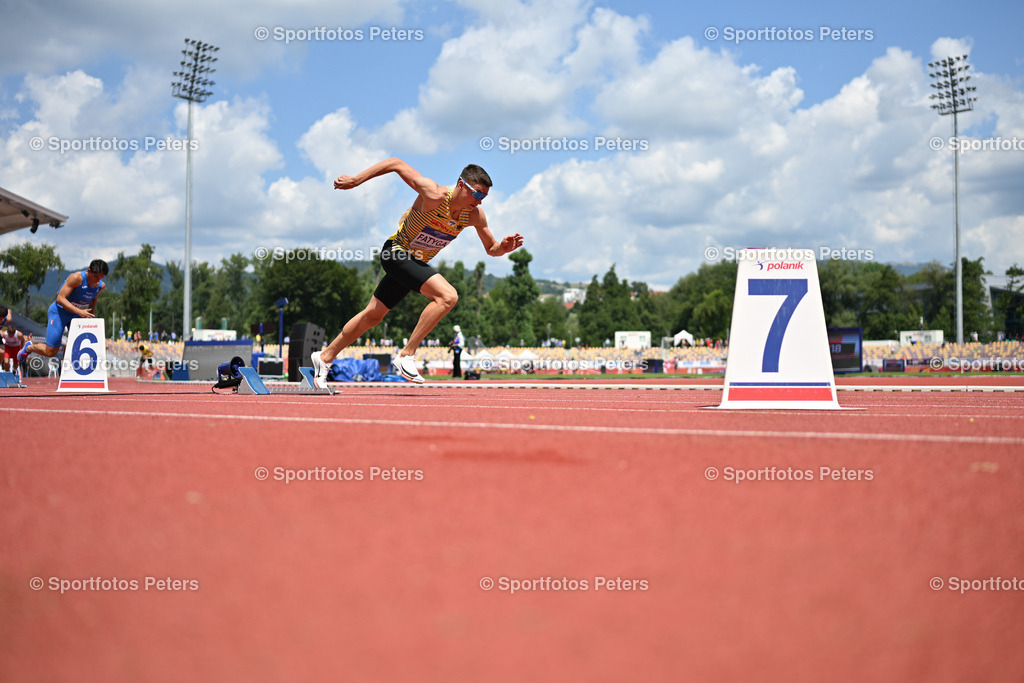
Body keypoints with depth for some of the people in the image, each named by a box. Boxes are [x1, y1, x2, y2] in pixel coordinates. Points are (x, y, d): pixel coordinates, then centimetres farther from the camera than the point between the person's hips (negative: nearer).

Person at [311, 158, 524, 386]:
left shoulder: (474, 215, -9)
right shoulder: (434, 195, -27)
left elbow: (491, 248, 5)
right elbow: (396, 164, -21)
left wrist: (504, 247, -18)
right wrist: (355, 179, -22)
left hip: (417, 262, 8)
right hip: (397, 251, -8)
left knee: (373, 315, 18)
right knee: (448, 296, -26)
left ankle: (325, 357, 34)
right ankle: (406, 356, -20)